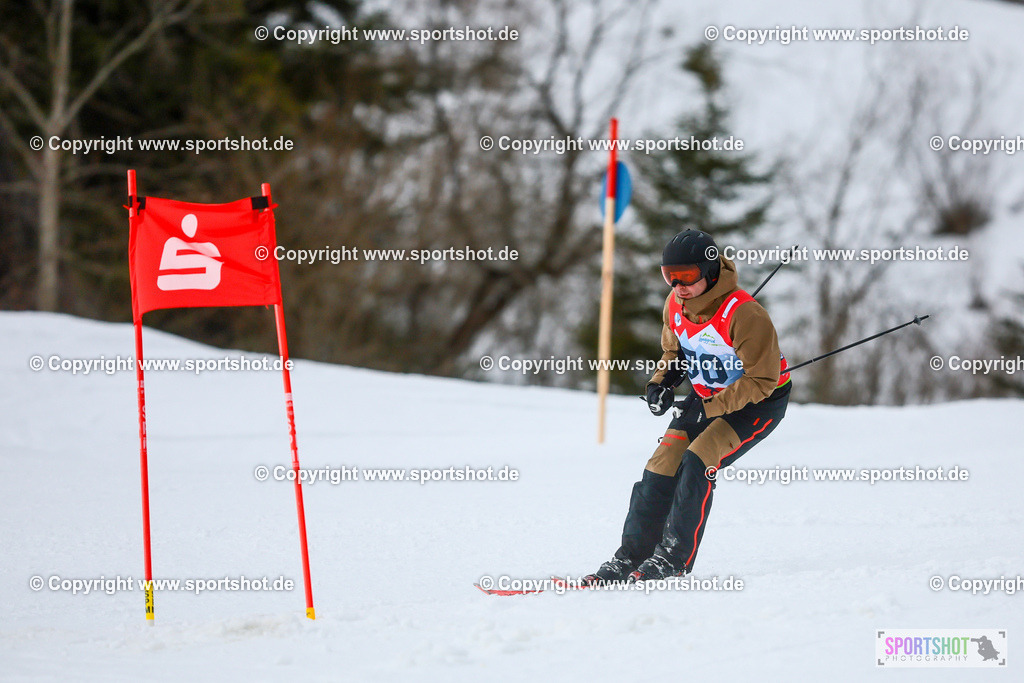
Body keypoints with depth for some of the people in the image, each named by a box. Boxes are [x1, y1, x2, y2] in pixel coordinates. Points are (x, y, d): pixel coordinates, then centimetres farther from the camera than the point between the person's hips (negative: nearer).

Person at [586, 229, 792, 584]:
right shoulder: (675, 305, -8)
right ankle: (631, 556, -1)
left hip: (760, 402, -7)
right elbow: (675, 351, 13)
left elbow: (761, 380, -24)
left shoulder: (745, 314, -30)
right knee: (662, 464, -7)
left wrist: (708, 410, -27)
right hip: (707, 396, 7)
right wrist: (662, 382, -8)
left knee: (697, 462, -24)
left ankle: (674, 558, -15)